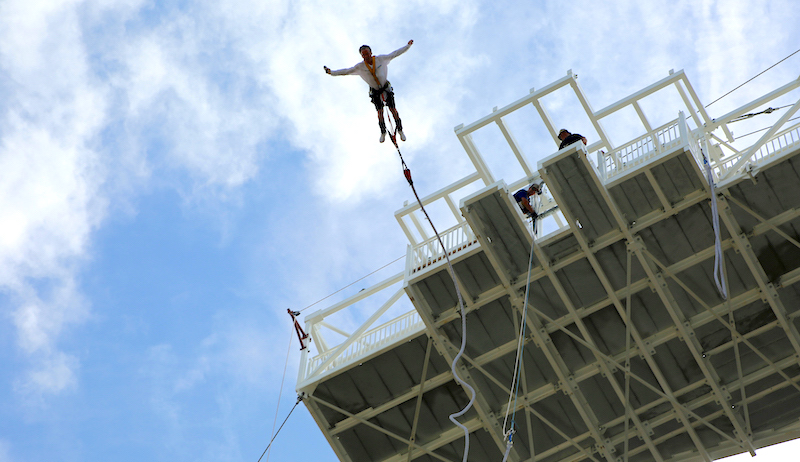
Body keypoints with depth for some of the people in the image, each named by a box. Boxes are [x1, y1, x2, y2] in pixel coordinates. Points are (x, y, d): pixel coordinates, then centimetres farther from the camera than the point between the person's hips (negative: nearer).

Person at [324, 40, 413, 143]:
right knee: (380, 111, -9)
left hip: (386, 88, 0)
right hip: (375, 91, 0)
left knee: (393, 109, -7)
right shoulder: (360, 67, -15)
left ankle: (400, 130, 6)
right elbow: (346, 71, -6)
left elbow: (395, 53, -7)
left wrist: (408, 46, -5)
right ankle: (383, 133, 7)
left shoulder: (381, 59, -15)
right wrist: (332, 72, -8)